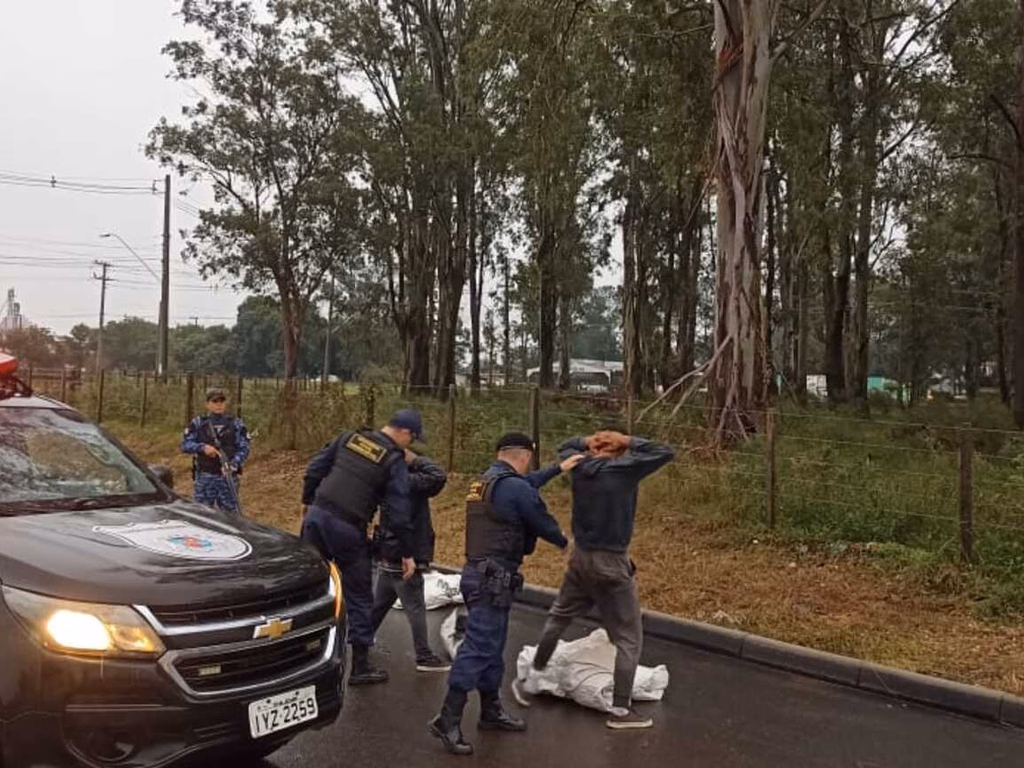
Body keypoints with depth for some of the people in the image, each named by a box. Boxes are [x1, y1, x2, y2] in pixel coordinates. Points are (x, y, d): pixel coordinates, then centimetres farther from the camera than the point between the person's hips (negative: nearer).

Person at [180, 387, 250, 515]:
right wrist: (202, 447, -16)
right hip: (204, 477, 1)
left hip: (228, 477, 0)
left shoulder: (236, 424, 4)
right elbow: (185, 445, 2)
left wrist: (233, 464, -19)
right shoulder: (198, 424, 6)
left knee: (230, 513, 4)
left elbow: (244, 449, -2)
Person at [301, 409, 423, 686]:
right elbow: (399, 514, -6)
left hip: (317, 515, 5)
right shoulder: (395, 461, -6)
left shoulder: (349, 437, 8)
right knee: (359, 597, 8)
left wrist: (308, 502, 25)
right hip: (347, 529, -5)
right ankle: (360, 667, 16)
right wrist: (407, 554, 2)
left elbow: (315, 469, 11)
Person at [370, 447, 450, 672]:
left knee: (380, 602, 23)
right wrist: (413, 459, -21)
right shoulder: (407, 482, -22)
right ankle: (424, 657, 5)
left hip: (388, 558, 9)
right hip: (404, 559, -9)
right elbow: (438, 476, -31)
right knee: (415, 608, -1)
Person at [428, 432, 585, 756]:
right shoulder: (515, 487, -16)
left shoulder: (485, 480, 13)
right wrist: (564, 541, 16)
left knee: (492, 646, 18)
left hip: (479, 573, 10)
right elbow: (543, 523, -5)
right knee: (478, 648, -9)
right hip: (493, 578, -10)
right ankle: (447, 720, -7)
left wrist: (559, 468, 40)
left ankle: (491, 711, 28)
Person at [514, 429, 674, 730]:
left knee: (558, 618, 22)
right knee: (628, 638, 5)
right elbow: (665, 453, -6)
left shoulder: (580, 467, 0)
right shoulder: (625, 469, -15)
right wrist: (630, 442, -1)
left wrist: (589, 440, 10)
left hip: (581, 557, 6)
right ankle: (621, 710, 8)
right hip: (611, 564, -6)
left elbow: (564, 447, 23)